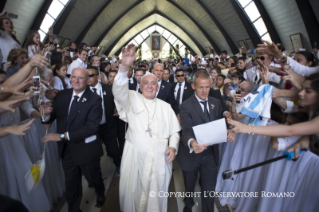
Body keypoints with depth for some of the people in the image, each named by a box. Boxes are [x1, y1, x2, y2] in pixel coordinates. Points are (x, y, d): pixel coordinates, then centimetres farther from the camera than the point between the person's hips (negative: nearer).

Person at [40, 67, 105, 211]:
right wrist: (46, 114, -25)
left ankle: (100, 194, 55)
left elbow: (91, 126, -26)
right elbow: (51, 118, -1)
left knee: (94, 179, 21)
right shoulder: (62, 95, -2)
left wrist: (63, 136, -28)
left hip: (86, 149, -3)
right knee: (71, 185, 21)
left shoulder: (94, 99, -17)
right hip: (66, 149, 4)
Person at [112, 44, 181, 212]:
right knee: (134, 192, 7)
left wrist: (173, 146, -7)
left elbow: (174, 131, 11)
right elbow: (119, 90, -16)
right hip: (135, 155, -1)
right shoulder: (132, 100, 4)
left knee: (157, 192, 10)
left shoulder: (165, 106, 12)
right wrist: (124, 67, -31)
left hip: (160, 157, 2)